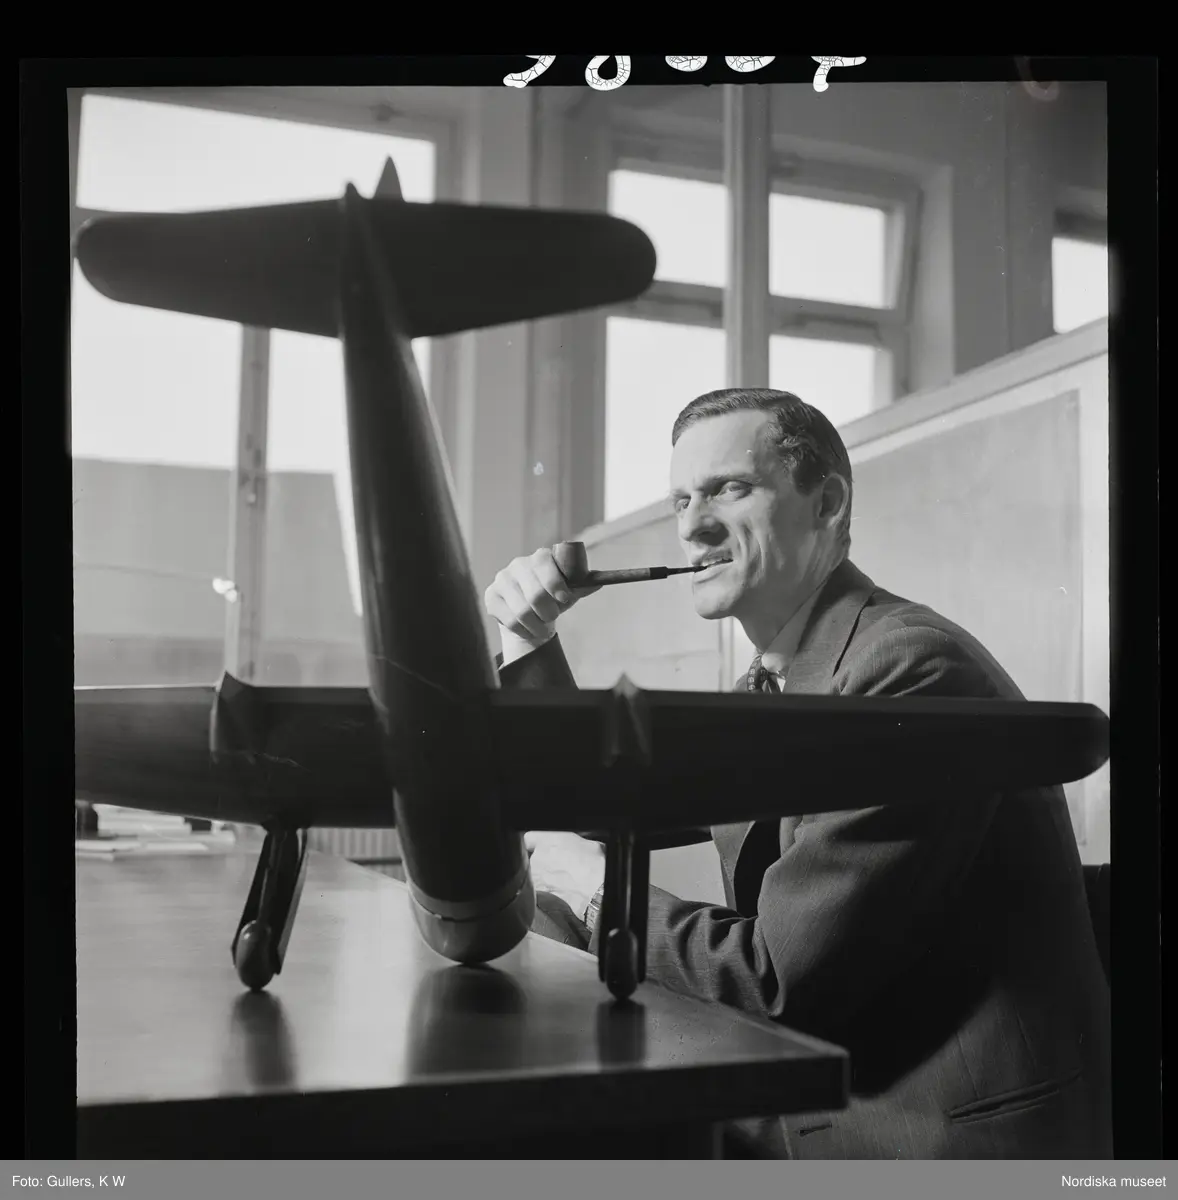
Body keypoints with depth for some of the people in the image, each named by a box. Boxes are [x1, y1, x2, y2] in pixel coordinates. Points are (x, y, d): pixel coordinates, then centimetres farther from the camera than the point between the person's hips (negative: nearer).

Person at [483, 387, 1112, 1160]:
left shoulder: (909, 665, -20)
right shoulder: (766, 692, 8)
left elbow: (781, 976, -22)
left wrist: (597, 892, -9)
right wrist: (529, 642, 7)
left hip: (953, 1133, -7)